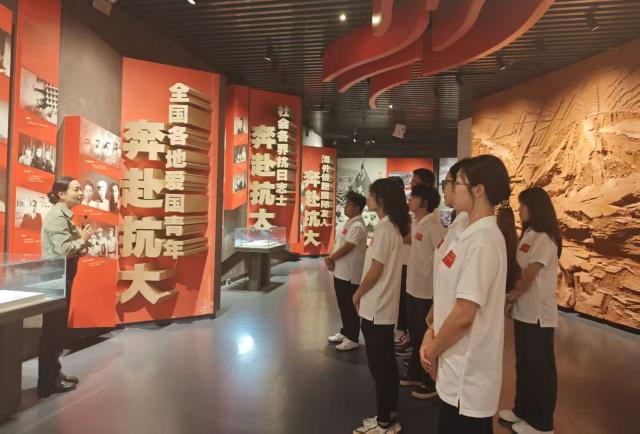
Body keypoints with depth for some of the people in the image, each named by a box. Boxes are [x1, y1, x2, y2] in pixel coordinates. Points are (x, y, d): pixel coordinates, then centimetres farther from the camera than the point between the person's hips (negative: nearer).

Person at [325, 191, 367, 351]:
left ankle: (353, 339, 13)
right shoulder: (349, 223, 13)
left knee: (350, 307, 1)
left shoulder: (357, 226, -18)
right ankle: (345, 333, 33)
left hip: (350, 274, -10)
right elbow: (339, 244, 15)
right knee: (343, 306, 19)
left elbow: (346, 248, -22)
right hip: (341, 272, 10)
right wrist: (332, 260, 1)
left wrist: (329, 258, -9)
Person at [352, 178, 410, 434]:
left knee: (379, 367, 3)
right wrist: (363, 294, 14)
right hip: (385, 307, 9)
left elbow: (375, 271, -19)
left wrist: (357, 295, -4)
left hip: (376, 309, -9)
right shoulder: (394, 227, 9)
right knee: (387, 365, 17)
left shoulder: (383, 229, -19)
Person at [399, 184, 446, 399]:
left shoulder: (434, 227, -19)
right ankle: (415, 373, 35)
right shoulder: (416, 223, 6)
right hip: (413, 287, 8)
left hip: (428, 291, -8)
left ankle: (433, 382, 21)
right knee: (415, 335, 20)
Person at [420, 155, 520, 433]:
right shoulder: (474, 234, 7)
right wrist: (432, 332, -1)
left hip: (466, 374, -9)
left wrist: (432, 350, -10)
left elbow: (463, 314, -24)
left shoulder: (482, 240, -23)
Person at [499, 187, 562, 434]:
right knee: (523, 364, 18)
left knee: (540, 367, 5)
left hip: (539, 314, -9)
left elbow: (528, 276, -17)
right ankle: (523, 410, 33)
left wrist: (509, 299, -6)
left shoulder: (545, 238, -17)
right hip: (524, 311, 9)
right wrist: (512, 301, 0)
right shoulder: (528, 235, 11)